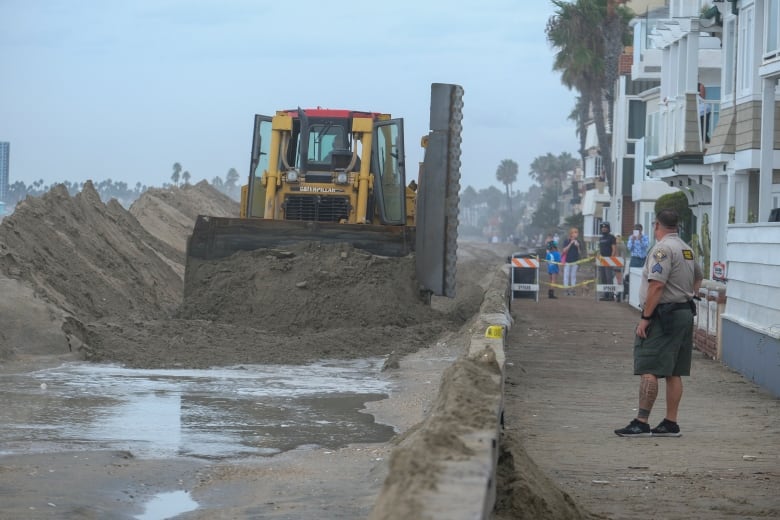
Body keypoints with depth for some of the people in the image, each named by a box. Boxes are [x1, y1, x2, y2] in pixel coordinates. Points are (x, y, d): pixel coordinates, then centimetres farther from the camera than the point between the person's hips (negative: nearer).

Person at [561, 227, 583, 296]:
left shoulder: (578, 242, 4)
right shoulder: (566, 241, -3)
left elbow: (580, 253, 5)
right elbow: (564, 250, -12)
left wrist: (578, 246, -12)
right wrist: (570, 243, -18)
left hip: (575, 261, 2)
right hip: (567, 261, -2)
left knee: (573, 276, 6)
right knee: (566, 275, -3)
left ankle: (573, 290, 7)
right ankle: (566, 289, -1)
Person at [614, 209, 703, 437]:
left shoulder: (663, 248, -13)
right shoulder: (687, 249, 15)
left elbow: (657, 285, -21)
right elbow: (698, 277, 32)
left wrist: (645, 318, -19)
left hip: (663, 316, -9)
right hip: (685, 314, 9)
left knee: (648, 370, -9)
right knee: (673, 373, 10)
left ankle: (641, 422, -13)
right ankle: (670, 424, 12)